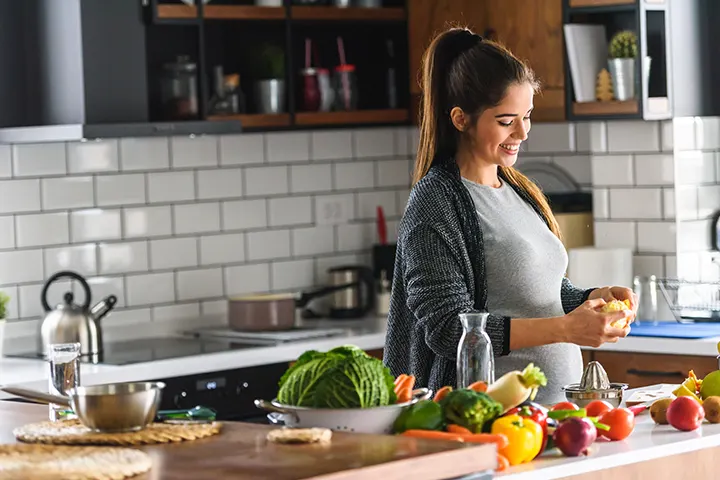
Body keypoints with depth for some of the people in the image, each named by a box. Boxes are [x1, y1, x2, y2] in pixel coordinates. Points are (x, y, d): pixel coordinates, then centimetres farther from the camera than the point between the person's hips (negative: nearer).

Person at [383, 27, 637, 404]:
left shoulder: (519, 190, 17)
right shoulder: (436, 202, -8)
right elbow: (447, 330, -14)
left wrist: (594, 298, 5)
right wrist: (565, 328, -19)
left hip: (557, 399, 7)